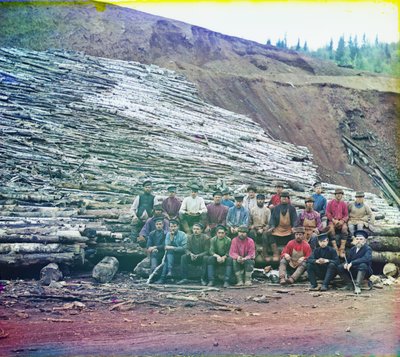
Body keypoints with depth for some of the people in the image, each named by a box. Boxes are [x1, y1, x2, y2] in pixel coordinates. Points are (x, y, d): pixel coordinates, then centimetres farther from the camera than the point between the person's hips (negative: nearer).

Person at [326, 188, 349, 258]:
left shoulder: (344, 204, 12)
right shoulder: (330, 203, 8)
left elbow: (346, 215, 9)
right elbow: (328, 213, 2)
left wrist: (342, 221, -11)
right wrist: (333, 220, -12)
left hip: (341, 221, 1)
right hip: (332, 221, -1)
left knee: (345, 228, -32)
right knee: (331, 228, -34)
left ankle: (342, 249, -34)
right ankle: (335, 249, -35)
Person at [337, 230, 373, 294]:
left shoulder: (368, 249, -10)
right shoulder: (352, 249, 9)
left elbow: (366, 258, -29)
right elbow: (348, 260, 7)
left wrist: (352, 263, -34)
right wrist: (346, 264, -20)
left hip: (365, 272, -5)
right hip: (353, 271, 5)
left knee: (363, 265, -37)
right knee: (340, 267, -12)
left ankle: (357, 286, -34)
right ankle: (350, 285, -4)